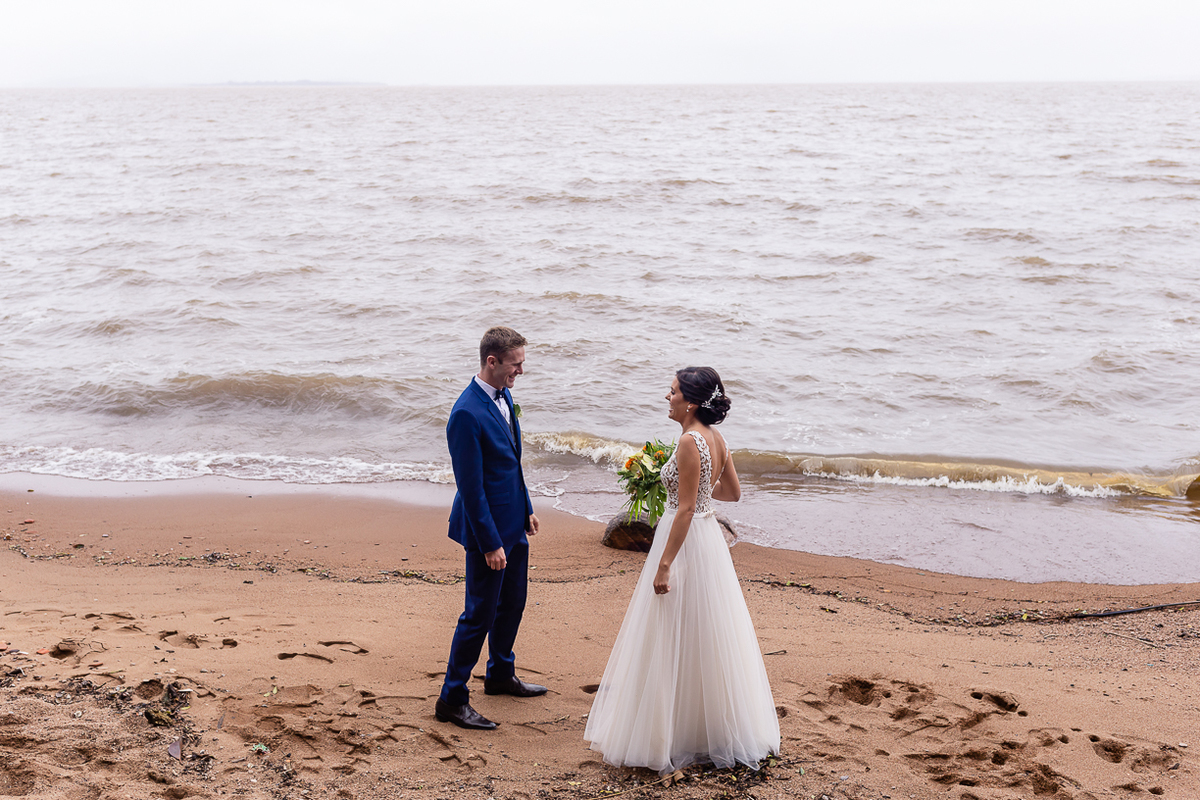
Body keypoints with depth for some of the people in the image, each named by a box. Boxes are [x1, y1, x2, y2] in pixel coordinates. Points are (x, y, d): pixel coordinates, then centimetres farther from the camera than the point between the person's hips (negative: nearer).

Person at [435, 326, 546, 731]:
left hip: (512, 522, 9)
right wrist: (490, 543, -22)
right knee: (480, 613, 0)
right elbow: (471, 487, -24)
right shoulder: (467, 415, -26)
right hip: (487, 528, -9)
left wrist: (526, 508, 19)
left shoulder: (502, 396, 4)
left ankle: (501, 674, 41)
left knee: (512, 602, 22)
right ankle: (452, 699, 11)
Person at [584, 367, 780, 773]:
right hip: (708, 537, 10)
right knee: (705, 637, 18)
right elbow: (733, 492, 15)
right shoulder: (716, 438, 6)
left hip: (686, 541, -10)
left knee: (676, 641, 0)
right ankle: (714, 729, 29)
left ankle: (675, 737, 10)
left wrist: (664, 564, -21)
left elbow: (686, 509, -22)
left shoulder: (690, 441, -20)